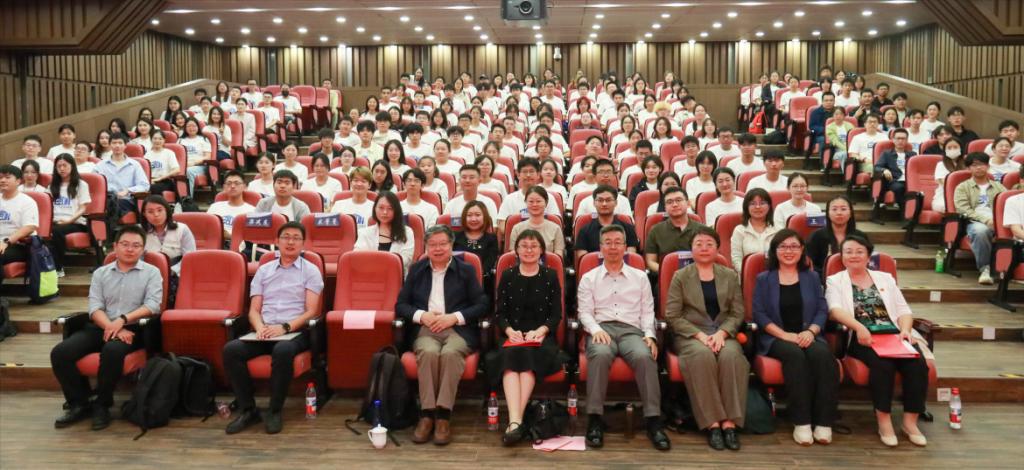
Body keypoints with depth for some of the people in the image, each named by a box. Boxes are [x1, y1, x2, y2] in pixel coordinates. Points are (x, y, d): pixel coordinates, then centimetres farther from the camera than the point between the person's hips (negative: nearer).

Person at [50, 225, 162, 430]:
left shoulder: (151, 272, 8)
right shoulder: (100, 273, 16)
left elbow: (152, 305, -6)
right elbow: (94, 307, 3)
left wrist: (123, 320, -19)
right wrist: (112, 328, -15)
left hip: (133, 328, -4)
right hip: (100, 327, 4)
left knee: (112, 351, -36)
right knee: (60, 352, -19)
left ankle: (102, 405, -15)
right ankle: (79, 403, -2)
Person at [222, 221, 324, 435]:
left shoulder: (311, 271, 7)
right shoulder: (263, 270, 18)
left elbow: (311, 312, -2)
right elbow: (254, 309, 13)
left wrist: (284, 327, -17)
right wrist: (260, 327, -10)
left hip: (295, 332, -4)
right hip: (264, 331, 4)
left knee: (282, 351, -38)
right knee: (231, 349, -24)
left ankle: (275, 411, -19)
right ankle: (248, 410, -12)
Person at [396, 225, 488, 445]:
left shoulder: (466, 270, 12)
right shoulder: (416, 269, 18)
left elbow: (482, 305, 5)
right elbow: (400, 305, 14)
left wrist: (454, 317, -9)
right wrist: (421, 315, -6)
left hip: (458, 329, -1)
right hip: (425, 329, 1)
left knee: (450, 353, -34)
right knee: (428, 352, -33)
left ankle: (443, 414, -30)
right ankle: (427, 413, -28)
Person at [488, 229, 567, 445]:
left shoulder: (550, 276, 13)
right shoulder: (508, 276, 15)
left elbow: (556, 315, 6)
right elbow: (500, 312, 8)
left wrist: (541, 330, -13)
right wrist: (509, 330, -13)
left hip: (542, 336, -1)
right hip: (513, 336, 1)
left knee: (529, 357, -32)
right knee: (511, 356, -32)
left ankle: (515, 421, -38)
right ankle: (515, 421, -46)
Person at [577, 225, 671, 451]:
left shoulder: (640, 277, 21)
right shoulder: (589, 278, 17)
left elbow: (647, 311, 15)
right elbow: (585, 311, 7)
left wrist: (649, 335, -2)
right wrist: (596, 329, -13)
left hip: (632, 330, 1)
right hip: (602, 329, -1)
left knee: (644, 356, -34)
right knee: (600, 354, -37)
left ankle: (653, 420, -29)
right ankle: (594, 419, -30)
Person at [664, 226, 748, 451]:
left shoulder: (730, 276, 14)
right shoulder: (680, 276, 7)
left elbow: (737, 313, 8)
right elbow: (672, 316, -1)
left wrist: (722, 333, -12)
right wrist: (699, 334, -13)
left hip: (723, 334, 2)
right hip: (690, 334, -2)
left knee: (731, 355, -32)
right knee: (703, 355, -35)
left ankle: (729, 422, -29)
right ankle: (712, 423, -30)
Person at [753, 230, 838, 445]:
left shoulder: (812, 277, 18)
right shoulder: (764, 279, 10)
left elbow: (822, 310, 8)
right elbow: (759, 314, 0)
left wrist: (811, 331, -13)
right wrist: (785, 334, -14)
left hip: (808, 336, 2)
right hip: (776, 338, -2)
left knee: (822, 355, -32)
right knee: (795, 355, -35)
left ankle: (823, 421, -29)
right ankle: (801, 422, -31)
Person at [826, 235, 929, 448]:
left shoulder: (885, 278, 24)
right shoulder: (835, 281, 12)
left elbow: (903, 310, 17)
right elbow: (835, 310, -6)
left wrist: (905, 330, -5)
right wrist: (859, 327, -24)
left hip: (893, 333, 4)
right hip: (861, 337, -3)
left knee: (917, 363, -25)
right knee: (882, 363, -33)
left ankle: (910, 421, -14)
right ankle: (883, 420, -20)